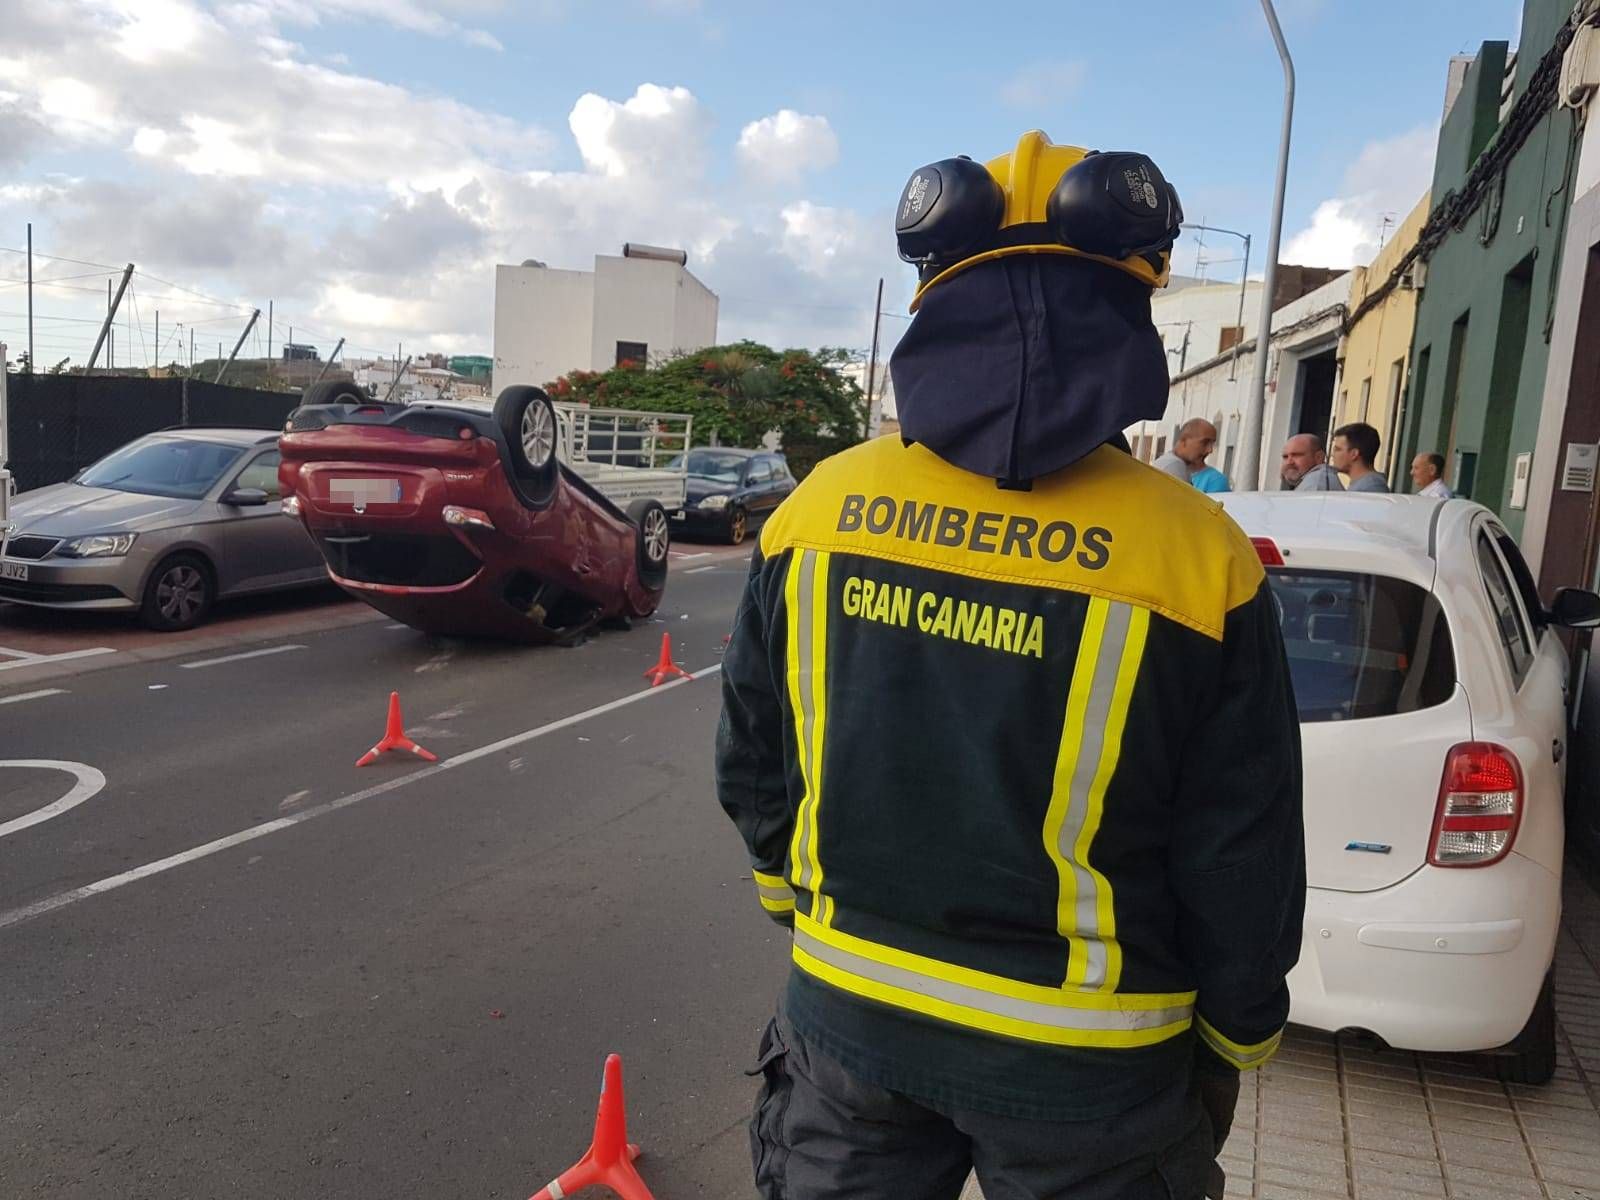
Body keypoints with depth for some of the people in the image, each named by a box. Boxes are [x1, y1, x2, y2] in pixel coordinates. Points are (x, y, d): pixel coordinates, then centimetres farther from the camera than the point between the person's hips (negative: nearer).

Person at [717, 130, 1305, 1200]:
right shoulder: (1199, 559, -18)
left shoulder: (818, 507, -9)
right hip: (1082, 1062, -1)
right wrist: (1238, 1032, 9)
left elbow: (753, 762, 3)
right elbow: (1242, 858, -9)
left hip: (849, 1008, 3)